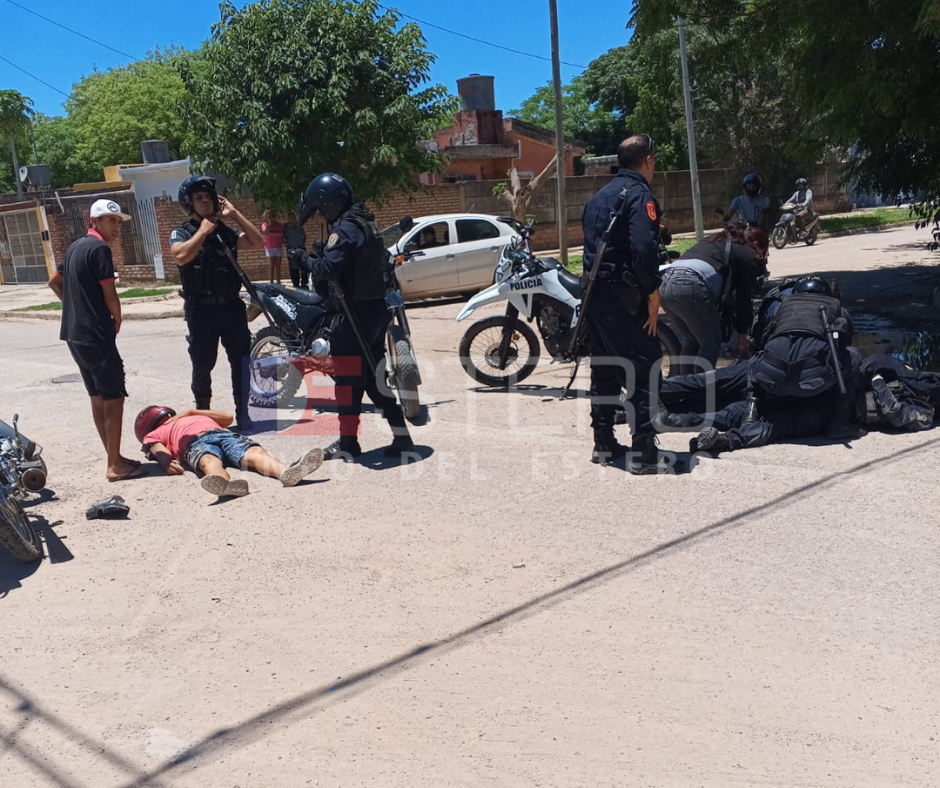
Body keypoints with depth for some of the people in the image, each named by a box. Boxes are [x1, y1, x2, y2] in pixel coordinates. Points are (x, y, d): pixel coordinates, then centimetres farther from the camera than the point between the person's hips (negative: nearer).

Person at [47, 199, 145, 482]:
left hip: (75, 333, 10)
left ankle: (114, 458, 20)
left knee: (98, 397, 13)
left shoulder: (75, 247, 16)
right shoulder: (99, 248, -13)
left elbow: (54, 283, 26)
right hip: (96, 335, -10)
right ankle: (115, 465, -2)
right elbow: (110, 295, -16)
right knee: (113, 398, -5)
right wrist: (117, 320, 1)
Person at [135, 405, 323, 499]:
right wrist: (167, 464, -14)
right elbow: (160, 451, 10)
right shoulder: (155, 435, 34)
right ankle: (226, 484, -74)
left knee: (255, 452, -31)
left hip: (225, 434, 3)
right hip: (196, 441, -3)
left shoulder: (193, 417, 48)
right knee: (210, 461, -39)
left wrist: (193, 412, 35)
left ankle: (286, 472, -61)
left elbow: (228, 417, 41)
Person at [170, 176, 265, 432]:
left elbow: (258, 243, 0)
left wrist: (234, 214, -1)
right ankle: (202, 413, 24)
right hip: (202, 309, -3)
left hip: (232, 305, 3)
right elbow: (181, 256, -21)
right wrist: (203, 230, -13)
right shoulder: (181, 234, 0)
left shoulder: (226, 231, 12)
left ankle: (243, 415, 13)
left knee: (242, 363, 4)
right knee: (202, 366, 6)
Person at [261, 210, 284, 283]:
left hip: (278, 247, 2)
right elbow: (265, 232, -15)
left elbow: (281, 235, -4)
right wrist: (269, 223, -10)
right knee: (271, 266, -4)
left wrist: (271, 233, -7)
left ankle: (278, 283, 6)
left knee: (278, 266, 3)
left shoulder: (279, 225, 8)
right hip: (269, 248, -2)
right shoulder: (265, 224, 4)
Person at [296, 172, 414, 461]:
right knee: (373, 376, 15)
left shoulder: (344, 229, -15)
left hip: (357, 312, -10)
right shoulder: (366, 222, 15)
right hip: (378, 307, 10)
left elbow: (328, 268, -27)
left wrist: (305, 260, -7)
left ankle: (348, 442, 7)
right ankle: (401, 436, 15)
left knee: (348, 377, -1)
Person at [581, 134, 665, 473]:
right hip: (624, 297, -9)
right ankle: (644, 451, -6)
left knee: (604, 369, 14)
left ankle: (603, 444, 20)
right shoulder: (640, 195, -9)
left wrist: (593, 288, 18)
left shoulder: (598, 197, 18)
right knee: (644, 369, -5)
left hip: (594, 294, 9)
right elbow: (643, 249, -21)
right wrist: (653, 295, -16)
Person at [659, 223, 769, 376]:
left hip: (666, 283, 7)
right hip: (690, 286, -7)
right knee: (712, 342, 9)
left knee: (691, 340, 23)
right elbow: (744, 297, 19)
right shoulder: (749, 257, 17)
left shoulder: (715, 240, 37)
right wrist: (742, 333, 30)